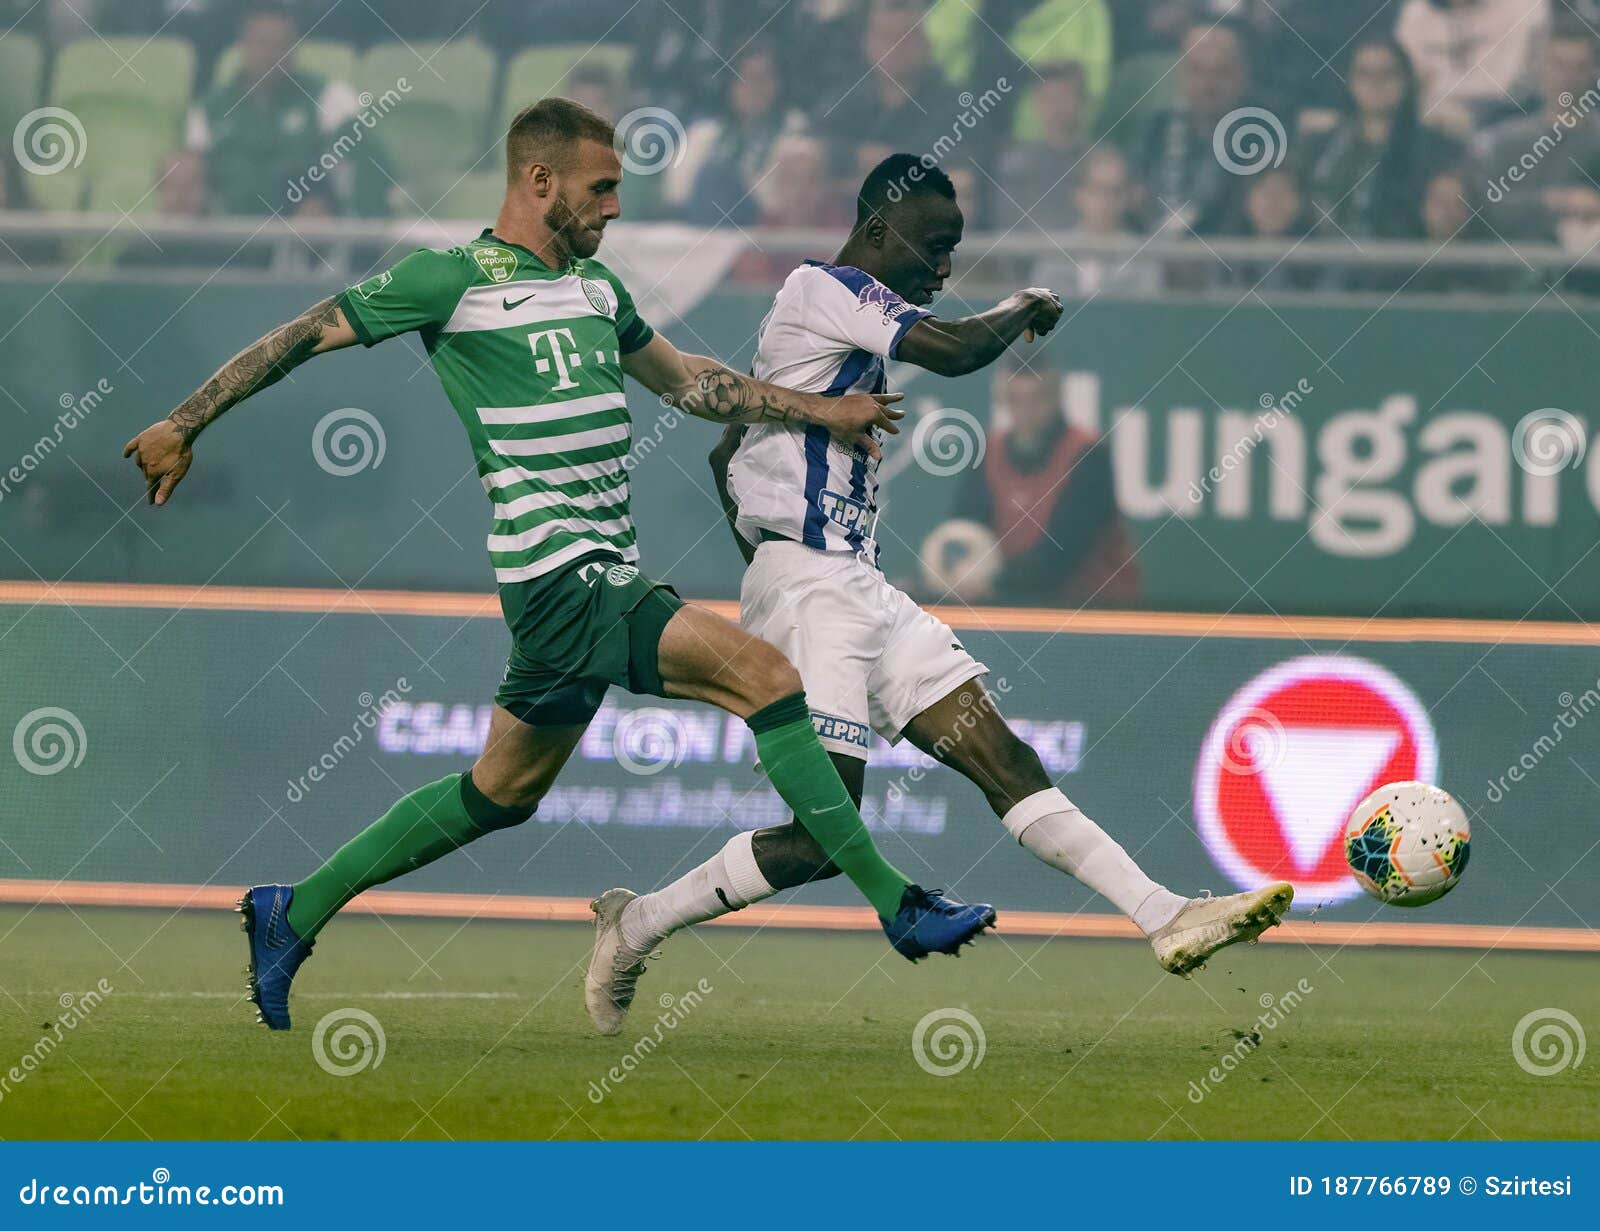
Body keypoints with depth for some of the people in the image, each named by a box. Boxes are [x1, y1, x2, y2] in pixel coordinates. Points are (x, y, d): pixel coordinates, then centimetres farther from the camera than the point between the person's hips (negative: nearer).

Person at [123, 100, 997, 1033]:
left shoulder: (597, 291, 18)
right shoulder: (452, 282, -5)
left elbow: (689, 383, 30)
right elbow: (306, 336, 1)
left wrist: (820, 410, 23)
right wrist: (185, 427, 3)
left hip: (611, 584, 9)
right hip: (563, 576, -9)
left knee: (503, 793, 13)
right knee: (765, 674, -17)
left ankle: (295, 915, 23)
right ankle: (895, 904, -15)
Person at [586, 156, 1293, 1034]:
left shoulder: (834, 306, 20)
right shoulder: (822, 291, -9)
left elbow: (724, 453, 27)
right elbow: (953, 351, -22)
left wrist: (765, 563, 27)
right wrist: (1024, 309, -2)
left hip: (860, 590, 10)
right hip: (810, 589, -10)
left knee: (1002, 760, -1)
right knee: (823, 841, -11)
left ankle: (1166, 920, -9)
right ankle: (637, 927, 3)